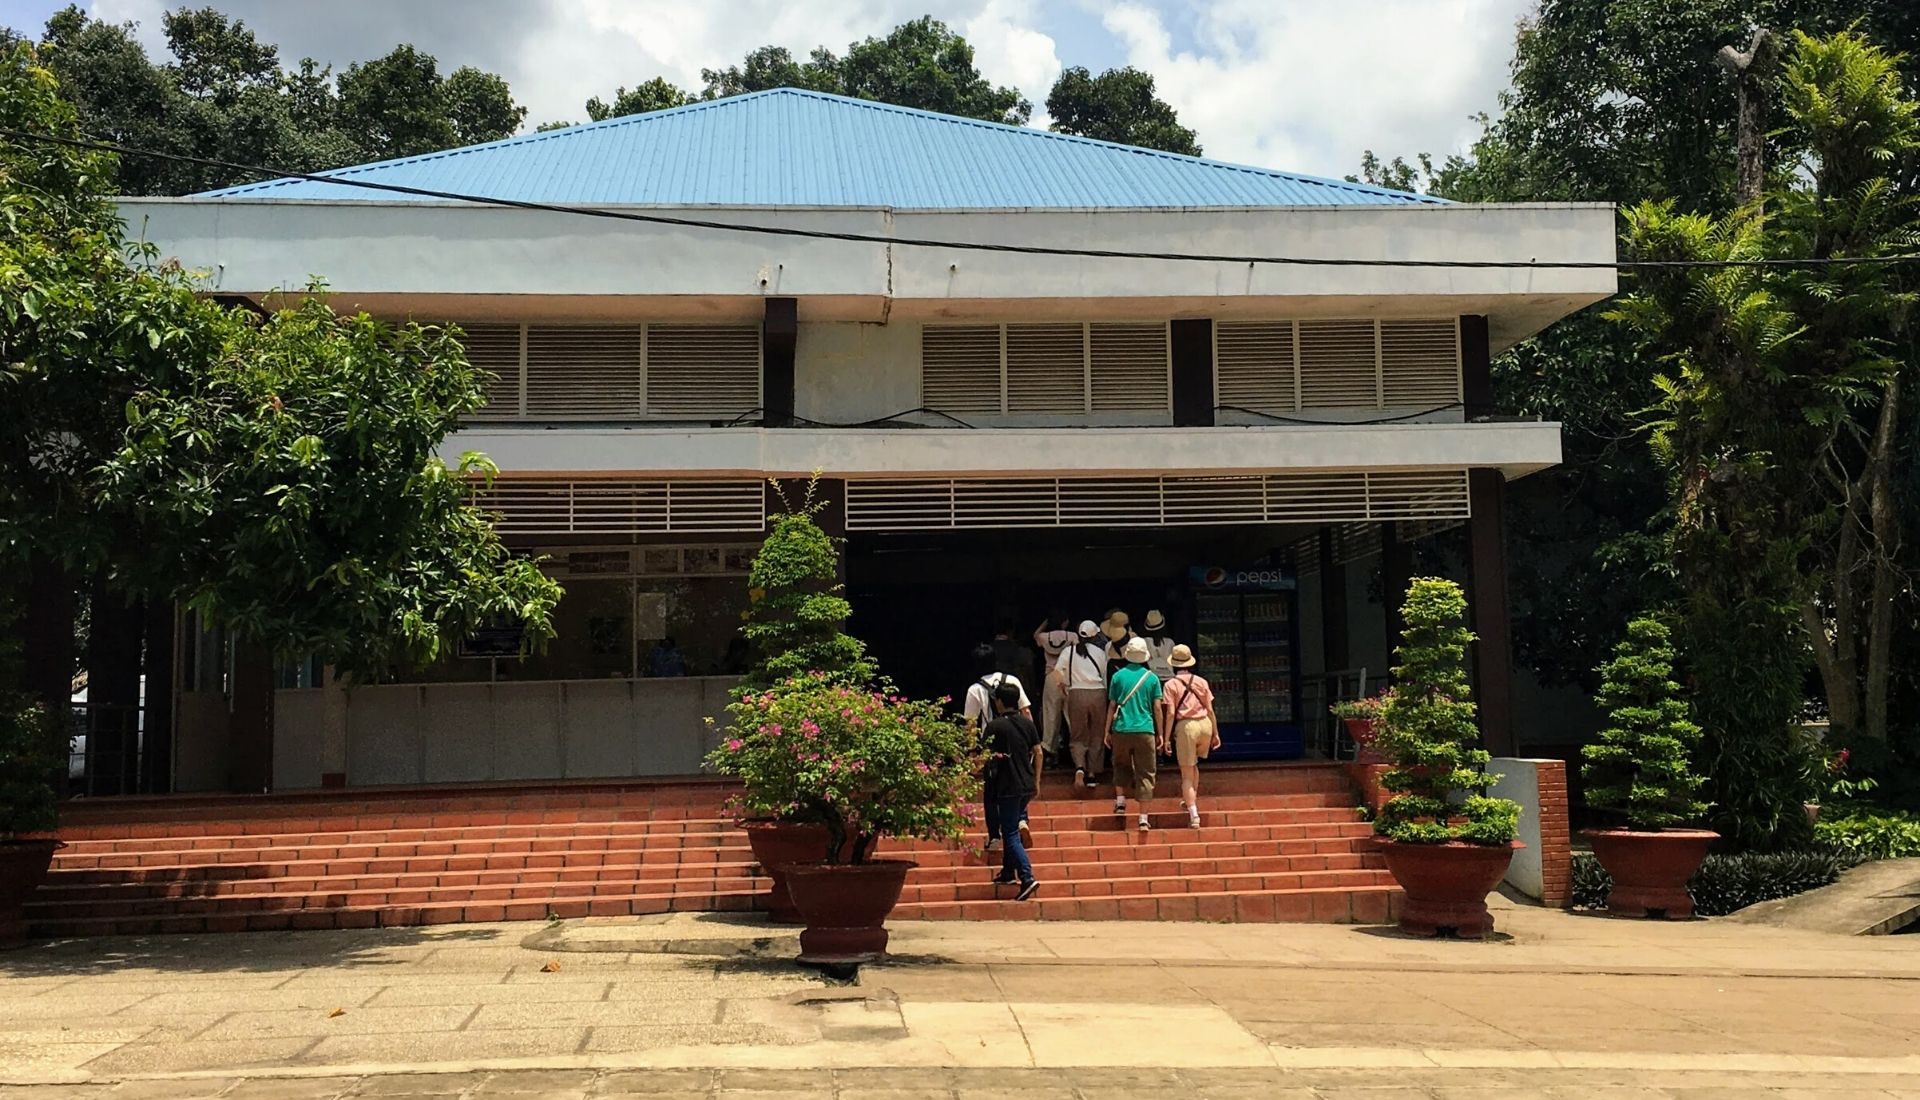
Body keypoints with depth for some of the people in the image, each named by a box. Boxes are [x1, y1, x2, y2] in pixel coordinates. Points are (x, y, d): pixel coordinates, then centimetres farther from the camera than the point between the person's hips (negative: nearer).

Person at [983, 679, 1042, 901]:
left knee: (1011, 834, -4)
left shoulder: (995, 726, -11)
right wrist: (1036, 781, 15)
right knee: (1011, 828, 22)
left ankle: (1027, 877, -17)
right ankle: (1008, 872, 29)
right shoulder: (1027, 723, 5)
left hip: (1007, 787, -6)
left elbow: (987, 756, -6)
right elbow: (1038, 752, 7)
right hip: (1028, 786, 6)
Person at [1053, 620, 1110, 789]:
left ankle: (1079, 767, -18)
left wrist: (1064, 683, 9)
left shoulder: (1069, 651, 0)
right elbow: (1105, 677, 5)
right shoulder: (1100, 652, 2)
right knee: (1096, 736, 12)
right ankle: (1092, 773, 11)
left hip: (1077, 693, 0)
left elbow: (1057, 671, -10)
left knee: (1077, 736, 7)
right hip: (1098, 693, 0)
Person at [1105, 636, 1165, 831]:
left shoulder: (1118, 676, 2)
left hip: (1121, 730, 1)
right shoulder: (1151, 677, 2)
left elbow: (1112, 705, 4)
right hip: (1145, 731, -1)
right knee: (1144, 773, 3)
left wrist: (1107, 731, 12)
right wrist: (1159, 733, 11)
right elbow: (1157, 708, 2)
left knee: (1121, 766, 23)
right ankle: (1143, 818, 0)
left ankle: (1120, 800, 9)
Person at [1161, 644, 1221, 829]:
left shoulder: (1171, 684, -1)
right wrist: (1216, 733, 14)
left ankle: (1194, 815, -8)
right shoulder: (1201, 681, 10)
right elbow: (1210, 709, 9)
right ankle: (1191, 800, 36)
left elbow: (1171, 713, -8)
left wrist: (1166, 738, -6)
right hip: (1205, 724, 4)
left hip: (1186, 725, -4)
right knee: (1193, 764, 29)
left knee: (1187, 774, 1)